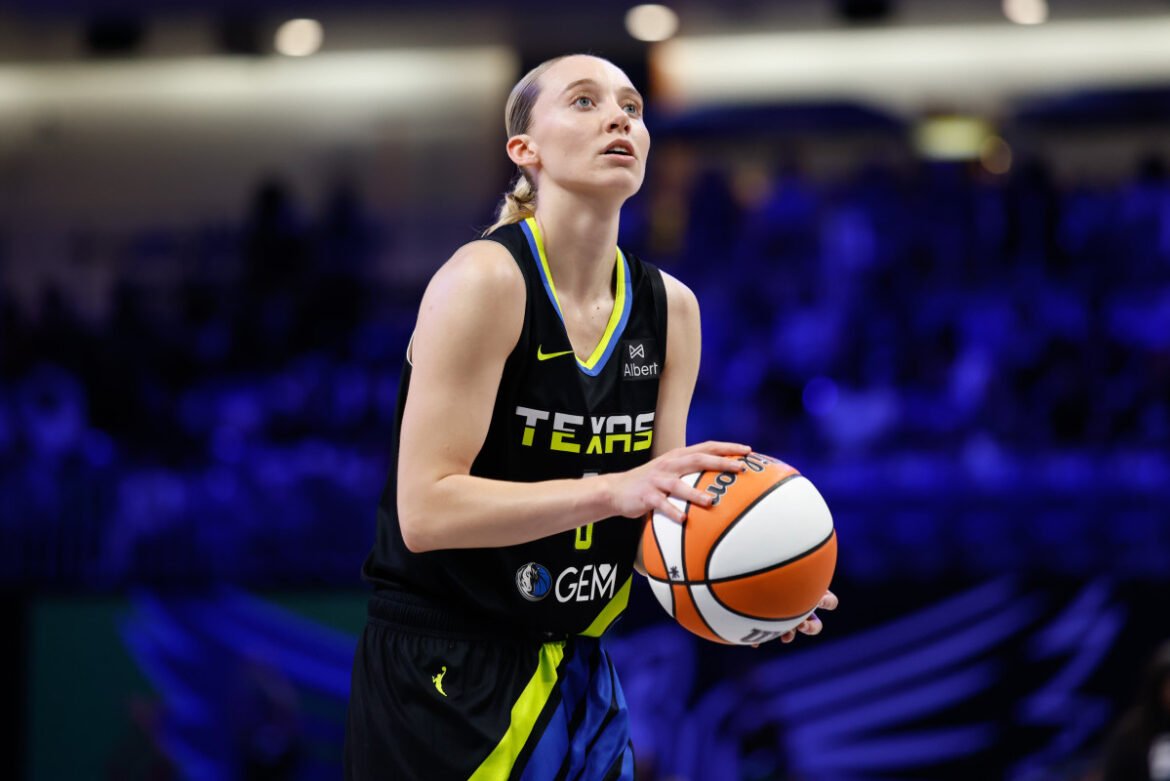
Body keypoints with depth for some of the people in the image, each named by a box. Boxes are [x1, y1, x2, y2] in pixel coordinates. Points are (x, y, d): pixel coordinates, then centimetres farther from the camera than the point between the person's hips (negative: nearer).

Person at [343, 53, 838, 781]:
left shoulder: (671, 308, 3)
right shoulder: (486, 279, -16)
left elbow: (659, 505, 7)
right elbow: (425, 510, -22)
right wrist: (612, 490, -31)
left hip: (576, 672, 6)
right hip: (442, 675, -6)